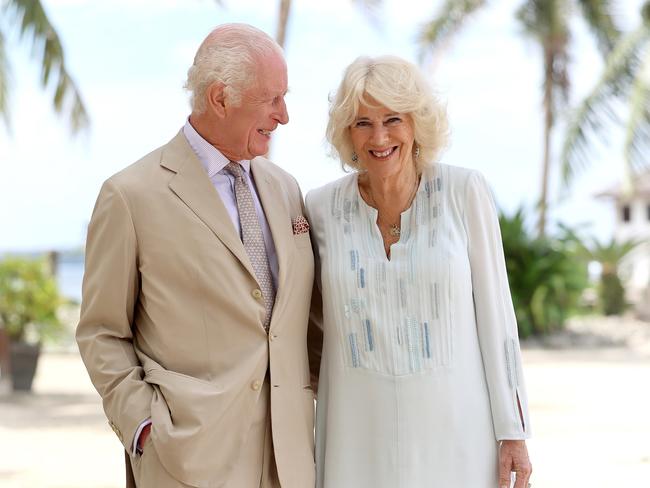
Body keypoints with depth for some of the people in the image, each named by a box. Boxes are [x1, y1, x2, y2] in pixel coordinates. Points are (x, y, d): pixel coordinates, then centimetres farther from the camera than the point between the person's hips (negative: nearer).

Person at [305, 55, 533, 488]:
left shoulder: (464, 191, -5)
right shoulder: (321, 207, -1)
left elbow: (494, 311, -2)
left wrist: (513, 433, -3)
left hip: (452, 432, -1)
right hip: (359, 436, 1)